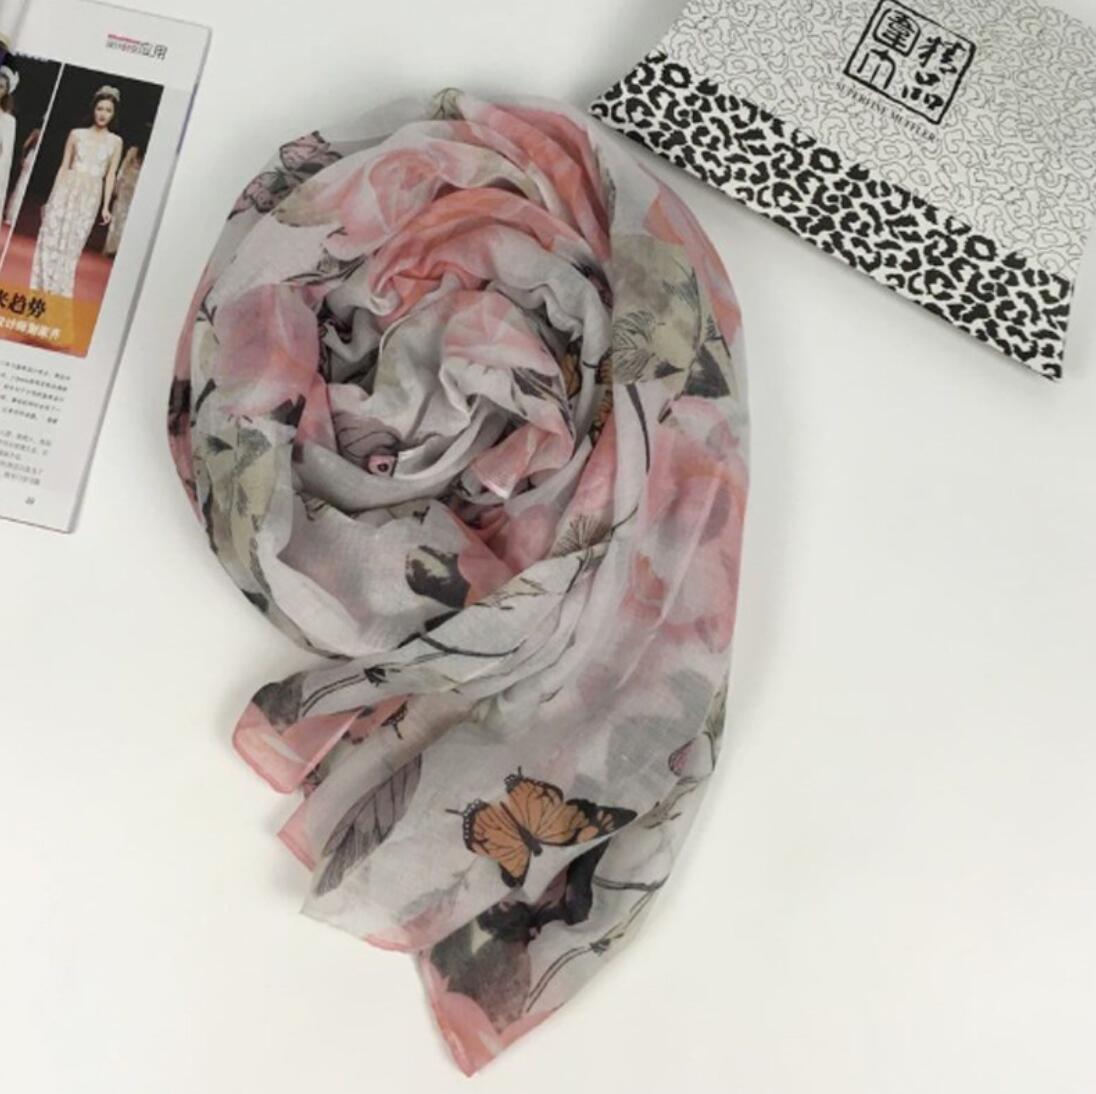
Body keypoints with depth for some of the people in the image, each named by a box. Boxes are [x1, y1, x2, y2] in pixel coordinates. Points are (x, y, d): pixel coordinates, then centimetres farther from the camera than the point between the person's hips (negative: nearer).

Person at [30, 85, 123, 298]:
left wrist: (106, 206, -2)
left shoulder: (115, 141, 4)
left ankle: (58, 292, 11)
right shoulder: (77, 134, 5)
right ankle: (39, 290, 7)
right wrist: (52, 196, 5)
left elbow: (111, 175, 3)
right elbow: (64, 166, 7)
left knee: (71, 245, 3)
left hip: (90, 196, -1)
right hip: (66, 190, 1)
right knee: (51, 238, 0)